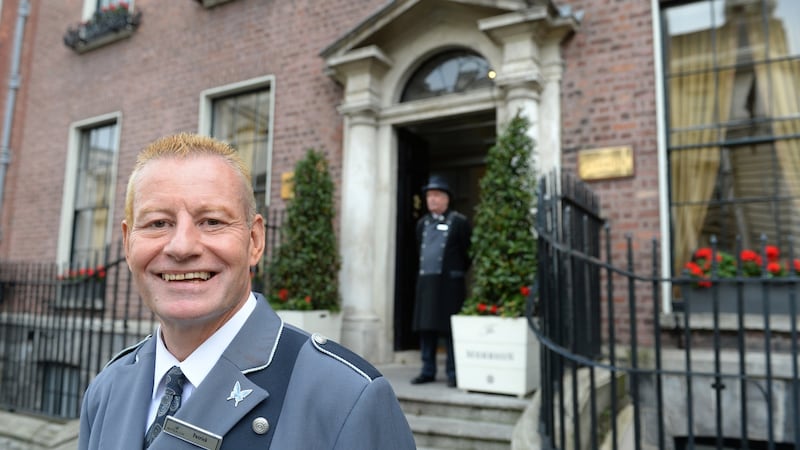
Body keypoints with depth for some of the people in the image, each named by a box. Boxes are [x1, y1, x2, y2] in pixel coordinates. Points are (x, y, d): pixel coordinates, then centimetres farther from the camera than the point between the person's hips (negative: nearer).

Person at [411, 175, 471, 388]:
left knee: (450, 329, -2)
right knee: (426, 327, 8)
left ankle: (453, 373, 8)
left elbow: (467, 252, -1)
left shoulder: (459, 221, -3)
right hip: (426, 281, 6)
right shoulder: (422, 223, 15)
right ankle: (428, 371, 18)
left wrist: (458, 272, 4)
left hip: (449, 283, -5)